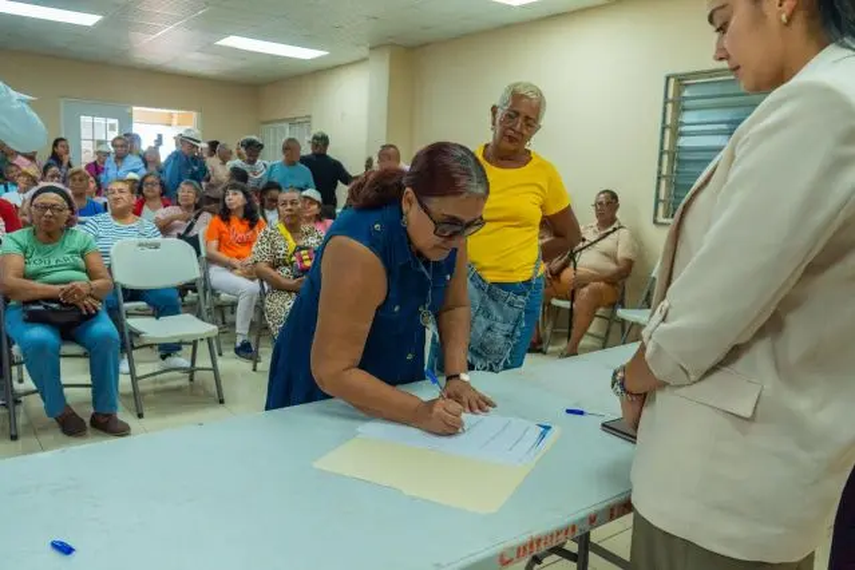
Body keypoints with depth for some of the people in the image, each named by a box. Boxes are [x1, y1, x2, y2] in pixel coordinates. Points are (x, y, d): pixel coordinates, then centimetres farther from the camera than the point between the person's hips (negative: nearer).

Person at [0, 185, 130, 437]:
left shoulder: (81, 238, 11)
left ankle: (104, 412, -15)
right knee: (40, 342, -35)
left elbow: (106, 283, 4)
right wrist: (60, 290, -22)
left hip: (82, 308, 2)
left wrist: (87, 288, -21)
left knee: (106, 336, -30)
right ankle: (59, 409, -11)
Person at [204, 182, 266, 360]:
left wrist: (254, 259, -12)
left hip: (253, 269, 2)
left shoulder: (257, 222, 18)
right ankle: (241, 341, -26)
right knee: (249, 289, -35)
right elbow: (211, 252, 3)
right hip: (222, 269, -2)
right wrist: (235, 262, -11)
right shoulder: (218, 220, 12)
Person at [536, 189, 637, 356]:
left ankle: (571, 350, -35)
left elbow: (624, 270, -9)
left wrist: (591, 277, -23)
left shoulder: (623, 234, 3)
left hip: (603, 284, -6)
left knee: (587, 293, -40)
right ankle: (535, 338, -12)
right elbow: (568, 253, 20)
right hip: (571, 277, 6)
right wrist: (553, 267, -4)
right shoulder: (585, 229, 22)